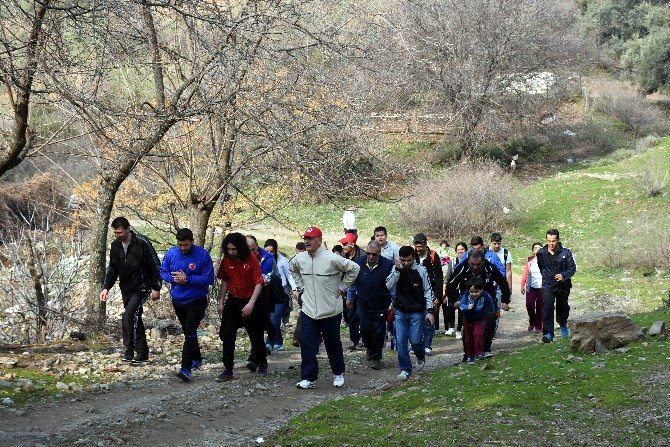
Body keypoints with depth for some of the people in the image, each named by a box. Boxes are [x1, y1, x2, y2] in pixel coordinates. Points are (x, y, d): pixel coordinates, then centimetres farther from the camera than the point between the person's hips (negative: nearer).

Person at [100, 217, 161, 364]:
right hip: (126, 289, 7)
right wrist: (106, 287, 1)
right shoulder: (115, 245, 3)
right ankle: (142, 353, 19)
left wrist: (156, 288, -10)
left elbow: (156, 266, -10)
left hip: (142, 288, -7)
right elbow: (112, 269, 13)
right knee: (135, 319, 11)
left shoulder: (142, 243, -16)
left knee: (128, 315, -22)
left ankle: (130, 350, -16)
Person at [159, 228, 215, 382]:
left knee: (190, 332, -16)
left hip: (196, 301, -5)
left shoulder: (203, 255, -15)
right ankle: (197, 358, 39)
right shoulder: (171, 253, -3)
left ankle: (186, 368, -22)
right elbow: (163, 272, 6)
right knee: (187, 331, 19)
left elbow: (209, 279, -15)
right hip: (178, 300, 5)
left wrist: (187, 279, -23)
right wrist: (174, 278, -15)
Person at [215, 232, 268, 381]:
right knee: (227, 336, -7)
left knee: (256, 336, 11)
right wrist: (221, 302, 7)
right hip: (233, 302, 3)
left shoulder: (252, 260, -14)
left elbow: (259, 283, -15)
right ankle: (228, 370, -2)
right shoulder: (226, 261, -2)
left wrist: (251, 304, -23)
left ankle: (262, 363, 35)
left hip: (250, 303, -3)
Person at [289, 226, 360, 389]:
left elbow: (354, 268, -8)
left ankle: (338, 374, 30)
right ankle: (308, 378, 4)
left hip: (330, 311, -3)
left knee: (333, 344, 12)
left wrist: (342, 287, -5)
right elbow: (293, 270, 24)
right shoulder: (299, 259, -1)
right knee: (307, 345, -3)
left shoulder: (331, 259, -16)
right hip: (308, 311, 3)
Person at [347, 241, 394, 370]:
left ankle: (375, 357, 17)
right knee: (365, 329, 4)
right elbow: (353, 282, 11)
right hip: (363, 305, 2)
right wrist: (350, 298, 15)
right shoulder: (359, 263, -3)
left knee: (379, 332, 2)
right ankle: (369, 347, 36)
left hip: (381, 306, -2)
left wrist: (393, 303, -2)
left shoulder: (388, 265, -12)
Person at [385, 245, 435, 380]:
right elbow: (388, 286, -13)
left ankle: (421, 358, 32)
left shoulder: (421, 270, -9)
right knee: (400, 341, -4)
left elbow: (428, 291, -3)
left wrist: (430, 311, -7)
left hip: (417, 312, -2)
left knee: (415, 341, -1)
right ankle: (405, 369, 6)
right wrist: (397, 269, -20)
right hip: (400, 312, 2)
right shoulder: (396, 269, -1)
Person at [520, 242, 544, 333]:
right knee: (529, 305, -6)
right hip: (531, 287, 1)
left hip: (541, 287, -1)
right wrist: (522, 285, 7)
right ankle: (532, 322, 18)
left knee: (540, 307, 0)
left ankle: (538, 326, 12)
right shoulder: (529, 260, 6)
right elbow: (525, 273, 10)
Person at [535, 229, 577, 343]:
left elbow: (572, 268, -8)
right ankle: (548, 333, -18)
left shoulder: (566, 253, -9)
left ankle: (563, 326, 47)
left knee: (562, 308, 19)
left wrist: (563, 275, -25)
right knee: (547, 308, -17)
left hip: (563, 286, 1)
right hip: (547, 286, -1)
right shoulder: (541, 253, -5)